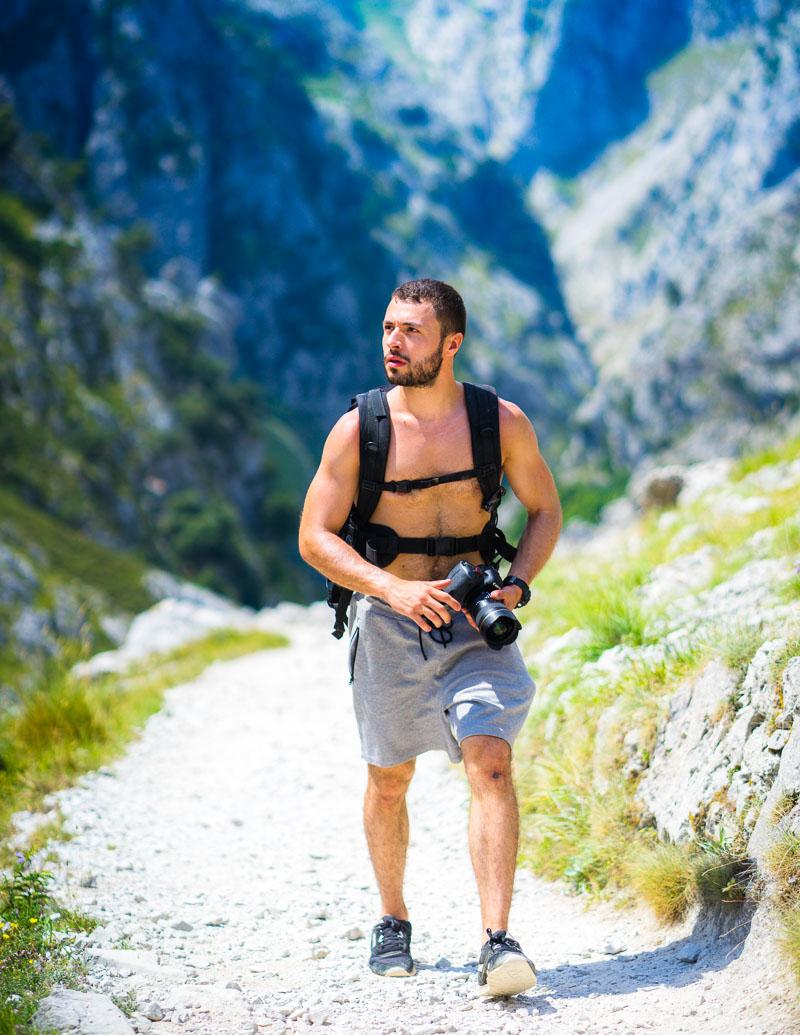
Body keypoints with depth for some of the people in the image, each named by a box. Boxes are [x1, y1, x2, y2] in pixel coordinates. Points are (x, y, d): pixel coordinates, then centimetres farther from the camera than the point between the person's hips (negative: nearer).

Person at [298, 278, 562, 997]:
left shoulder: (502, 421, -4)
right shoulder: (358, 430, -7)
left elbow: (545, 511, 8)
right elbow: (315, 537, -6)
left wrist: (516, 584, -10)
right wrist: (395, 589, -21)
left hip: (474, 621, 0)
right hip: (389, 620, 1)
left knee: (491, 761, -19)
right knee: (389, 780, 14)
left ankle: (498, 945, -21)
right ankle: (393, 922, 36)